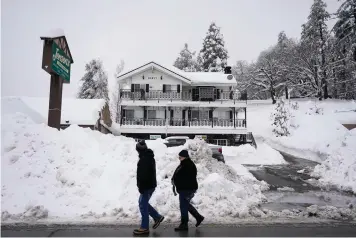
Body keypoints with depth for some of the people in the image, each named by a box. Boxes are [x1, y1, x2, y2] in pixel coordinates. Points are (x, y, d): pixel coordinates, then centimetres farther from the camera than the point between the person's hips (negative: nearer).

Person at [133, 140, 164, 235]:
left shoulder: (144, 159, -19)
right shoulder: (150, 157, 13)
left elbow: (142, 174, -24)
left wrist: (141, 187, -18)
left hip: (146, 186, -10)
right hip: (151, 184, 10)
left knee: (143, 205, 0)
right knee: (143, 203, 20)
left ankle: (144, 228, 9)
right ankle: (157, 217, 24)